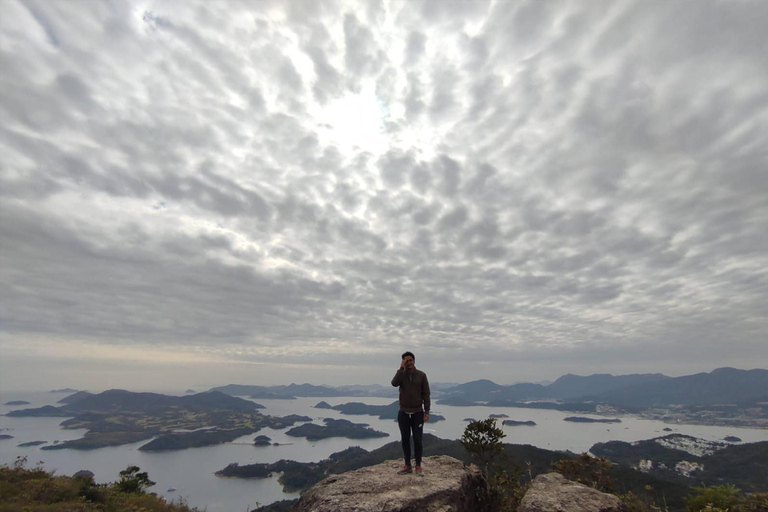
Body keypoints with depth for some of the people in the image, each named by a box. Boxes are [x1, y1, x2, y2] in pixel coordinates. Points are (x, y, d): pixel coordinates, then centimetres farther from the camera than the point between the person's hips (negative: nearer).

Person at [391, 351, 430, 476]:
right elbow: (394, 383, -25)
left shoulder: (421, 375, -4)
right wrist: (401, 368, -24)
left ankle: (418, 466, 18)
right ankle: (407, 466, 23)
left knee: (417, 440, 4)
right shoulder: (401, 374, -2)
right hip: (403, 413, 2)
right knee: (405, 440, 10)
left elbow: (426, 394, -3)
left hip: (418, 413, -1)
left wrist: (427, 411, -8)